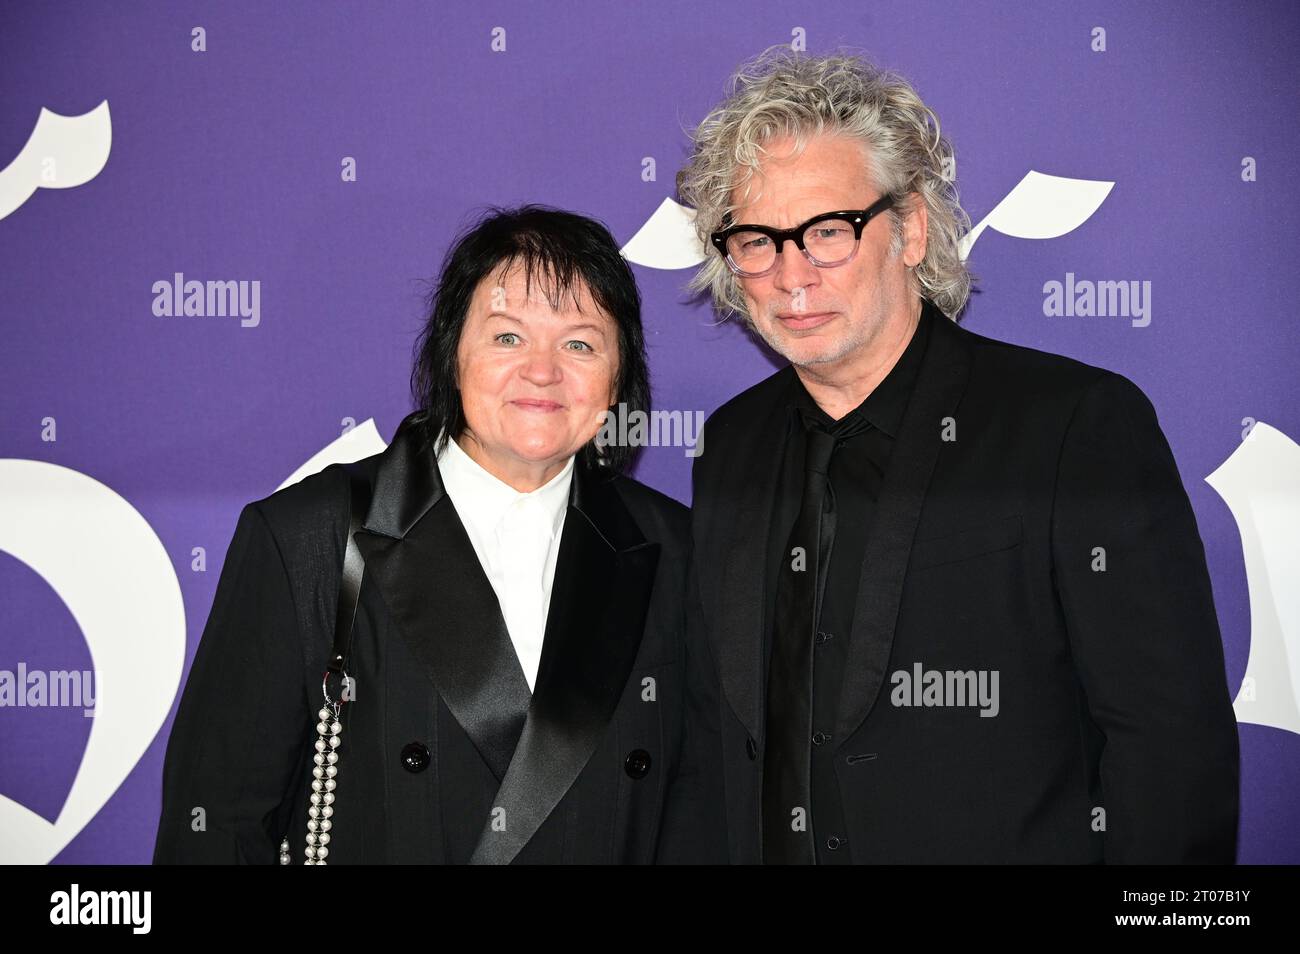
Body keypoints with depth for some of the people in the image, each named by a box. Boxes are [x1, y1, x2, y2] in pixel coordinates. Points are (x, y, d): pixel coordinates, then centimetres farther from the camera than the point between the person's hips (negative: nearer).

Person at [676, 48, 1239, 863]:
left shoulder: (1086, 424, -15)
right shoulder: (730, 447, 2)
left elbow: (1174, 744, -17)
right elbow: (723, 726, 8)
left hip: (1019, 848, -4)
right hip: (769, 845, 5)